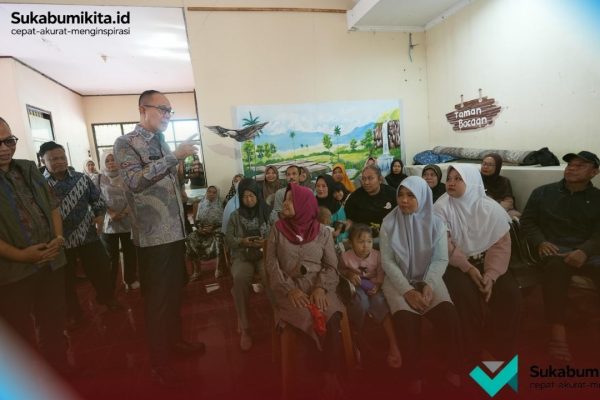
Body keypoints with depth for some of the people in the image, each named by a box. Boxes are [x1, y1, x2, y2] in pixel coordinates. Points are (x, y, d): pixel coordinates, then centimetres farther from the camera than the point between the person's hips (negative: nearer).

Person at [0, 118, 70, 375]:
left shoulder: (29, 169, 8)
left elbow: (53, 205, 12)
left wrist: (59, 237, -2)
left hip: (51, 262, 5)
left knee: (54, 325, 17)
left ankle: (60, 375, 36)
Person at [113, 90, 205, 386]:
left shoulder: (163, 143, 14)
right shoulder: (126, 143, -7)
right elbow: (136, 181, -25)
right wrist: (175, 157, -27)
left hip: (176, 232, 7)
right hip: (153, 237, -7)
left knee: (175, 291, 19)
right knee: (157, 298, 4)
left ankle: (175, 340, 38)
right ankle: (159, 361, 21)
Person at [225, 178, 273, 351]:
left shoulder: (267, 213, 5)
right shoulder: (235, 216, 10)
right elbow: (228, 239, 7)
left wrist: (267, 242, -17)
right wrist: (242, 241, -12)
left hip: (264, 254, -1)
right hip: (242, 256, 1)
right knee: (239, 278, -34)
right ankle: (244, 328, -20)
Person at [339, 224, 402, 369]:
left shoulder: (377, 255, -7)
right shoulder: (346, 256, -10)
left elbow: (381, 274, 0)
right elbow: (341, 271, 8)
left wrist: (377, 285, -19)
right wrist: (349, 274, -13)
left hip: (372, 287, 1)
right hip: (356, 287, -1)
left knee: (379, 302, -32)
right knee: (361, 300, -36)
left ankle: (393, 344, -25)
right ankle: (358, 336, -10)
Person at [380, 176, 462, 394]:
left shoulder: (436, 223, -1)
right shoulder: (389, 223, -5)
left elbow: (441, 259, -2)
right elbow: (387, 261, -7)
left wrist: (429, 285, -19)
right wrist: (407, 290, -17)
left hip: (428, 279, 2)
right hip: (399, 280, -1)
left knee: (448, 316, -24)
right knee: (406, 320, -27)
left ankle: (454, 371, 1)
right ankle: (414, 377, -4)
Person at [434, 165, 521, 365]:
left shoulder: (491, 208, -3)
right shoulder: (442, 207, -9)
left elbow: (501, 245, -7)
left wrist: (491, 275, -19)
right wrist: (468, 268, -21)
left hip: (486, 261, 3)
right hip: (457, 264, -2)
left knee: (510, 292, -20)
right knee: (465, 293, -29)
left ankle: (504, 350, 5)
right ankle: (472, 354, -7)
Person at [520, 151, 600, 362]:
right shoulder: (542, 192, 14)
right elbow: (527, 220, 11)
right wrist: (540, 242, -9)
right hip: (554, 248, -1)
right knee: (555, 265, -38)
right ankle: (557, 331, -37)